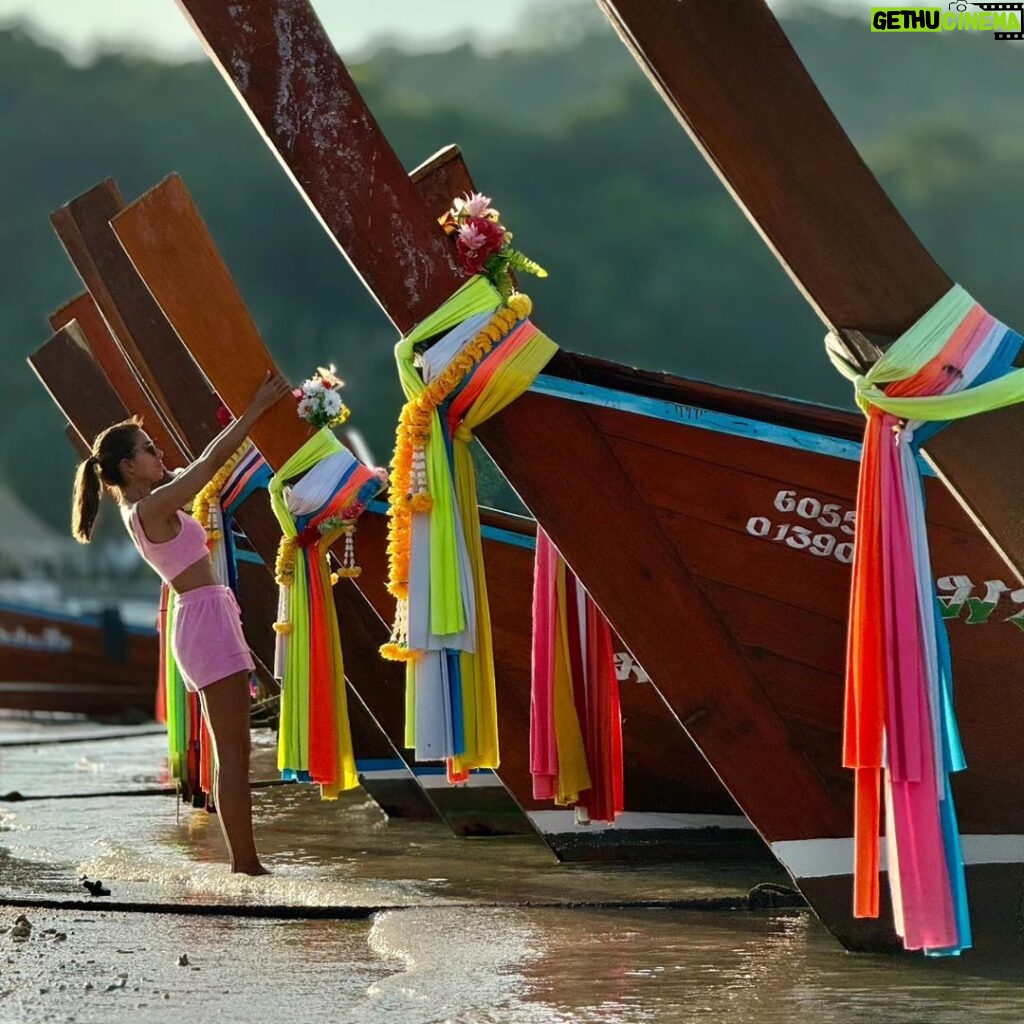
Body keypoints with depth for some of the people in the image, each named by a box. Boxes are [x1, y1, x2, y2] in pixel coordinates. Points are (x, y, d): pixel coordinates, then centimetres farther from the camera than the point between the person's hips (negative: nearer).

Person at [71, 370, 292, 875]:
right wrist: (259, 406, -10)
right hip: (207, 619, -10)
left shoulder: (144, 506, 13)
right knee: (233, 749, -10)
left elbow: (204, 463, 22)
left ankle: (243, 860, 10)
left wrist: (251, 409, 20)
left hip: (206, 621, 10)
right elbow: (212, 461, -15)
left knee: (232, 750, 10)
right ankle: (244, 861, -11)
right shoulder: (152, 508, -13)